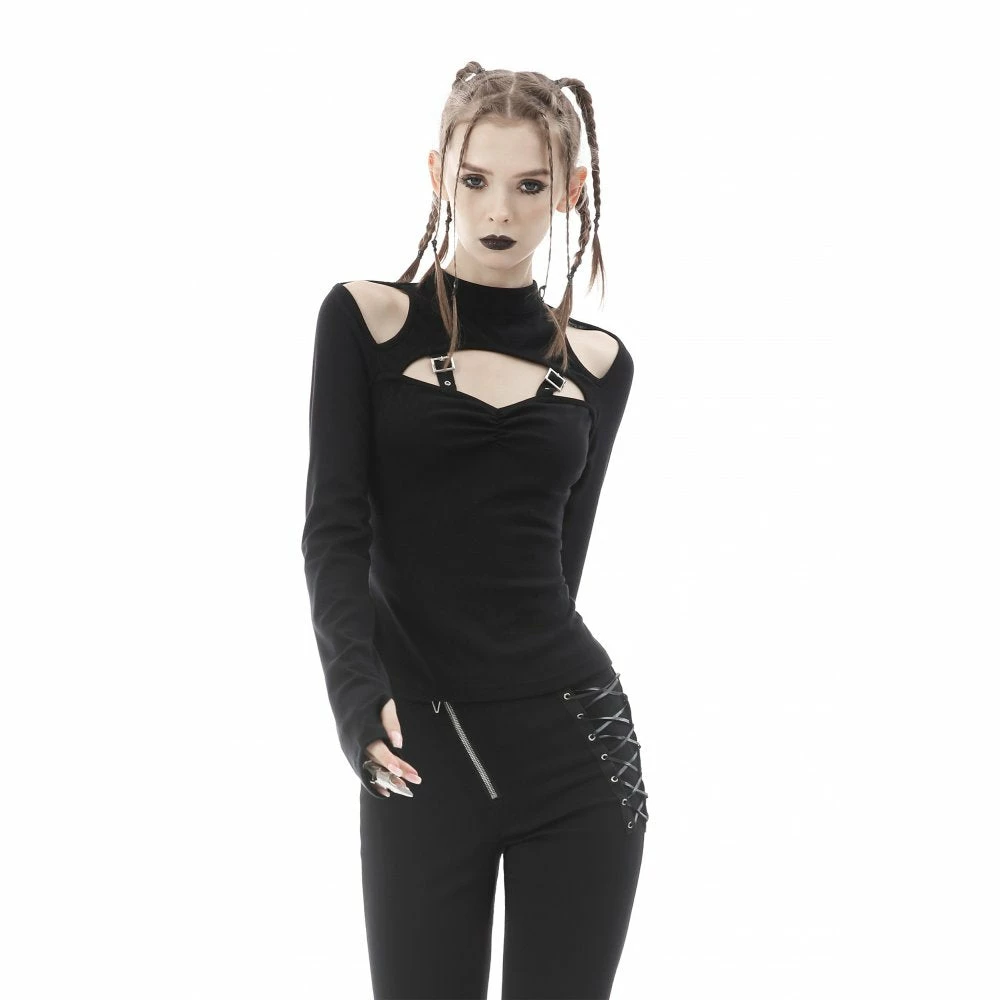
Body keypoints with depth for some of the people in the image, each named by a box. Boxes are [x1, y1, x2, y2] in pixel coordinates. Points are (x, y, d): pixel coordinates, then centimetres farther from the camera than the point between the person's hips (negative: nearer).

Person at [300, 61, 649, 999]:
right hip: (419, 753, -2)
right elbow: (335, 524, -8)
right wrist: (358, 687, -23)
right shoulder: (366, 319, 2)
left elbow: (554, 556, 11)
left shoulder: (596, 360, 9)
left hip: (573, 743, 2)